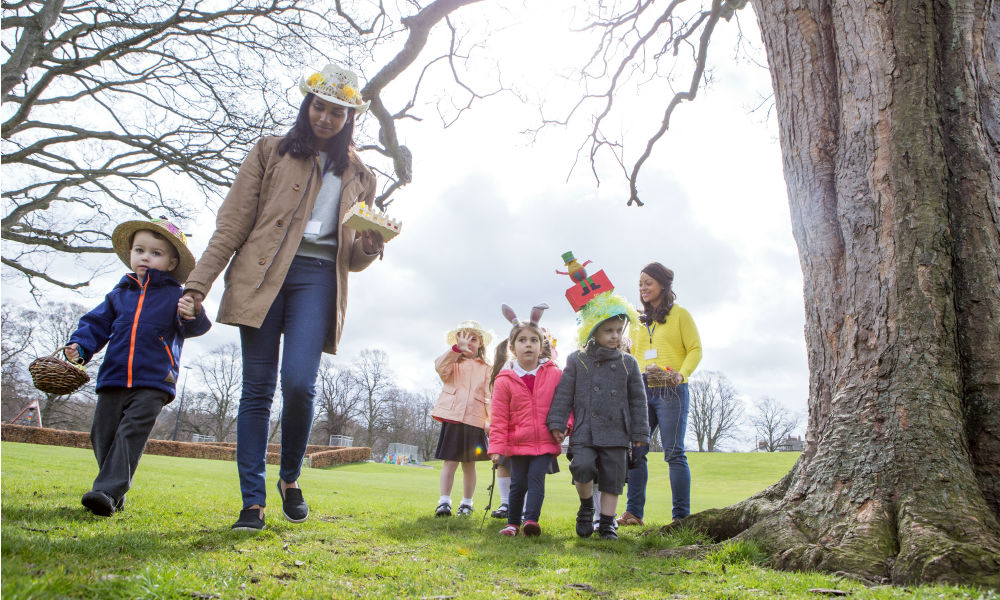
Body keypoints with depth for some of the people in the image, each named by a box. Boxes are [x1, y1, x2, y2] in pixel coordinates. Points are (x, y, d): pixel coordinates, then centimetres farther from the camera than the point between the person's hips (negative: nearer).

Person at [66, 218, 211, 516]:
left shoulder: (175, 296, 3)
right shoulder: (119, 294, 16)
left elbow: (196, 327, -7)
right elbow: (97, 324, 18)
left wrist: (192, 316, -31)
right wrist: (79, 345, 1)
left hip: (153, 382, -5)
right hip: (113, 379, 5)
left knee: (132, 431, -15)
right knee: (103, 433, 8)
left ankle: (108, 490, -15)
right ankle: (115, 495, 23)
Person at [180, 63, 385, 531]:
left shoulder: (358, 177, 21)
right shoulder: (271, 153, 16)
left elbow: (352, 258, 21)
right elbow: (233, 222, 9)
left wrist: (368, 248, -4)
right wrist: (199, 282, 0)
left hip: (318, 277, 0)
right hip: (262, 276, 0)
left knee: (298, 383, -17)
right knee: (258, 387, -3)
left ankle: (290, 478, 9)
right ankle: (253, 502, 4)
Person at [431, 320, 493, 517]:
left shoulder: (486, 369, 12)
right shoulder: (453, 363, 11)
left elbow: (490, 396, 5)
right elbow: (440, 367, -14)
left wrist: (492, 421, -7)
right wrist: (457, 348, -27)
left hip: (474, 421, 1)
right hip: (452, 418, -1)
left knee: (469, 464, 8)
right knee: (450, 462, -5)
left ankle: (466, 503, 20)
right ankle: (444, 502, -1)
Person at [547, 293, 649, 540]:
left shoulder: (628, 363, 7)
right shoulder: (577, 360, 3)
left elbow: (638, 400, 11)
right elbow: (564, 394, 4)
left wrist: (639, 433, 8)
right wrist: (557, 423, -3)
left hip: (616, 434, 2)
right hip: (583, 433, -2)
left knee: (612, 479, 4)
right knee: (583, 467, -20)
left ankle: (607, 524, 19)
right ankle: (586, 507, 8)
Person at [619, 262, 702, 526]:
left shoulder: (679, 314, 3)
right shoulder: (638, 320, 18)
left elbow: (695, 349, -1)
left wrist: (681, 375, -17)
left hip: (671, 392, -5)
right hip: (642, 392, 5)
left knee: (674, 453, -4)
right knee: (635, 450, 1)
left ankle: (681, 516, 3)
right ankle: (634, 512, 9)